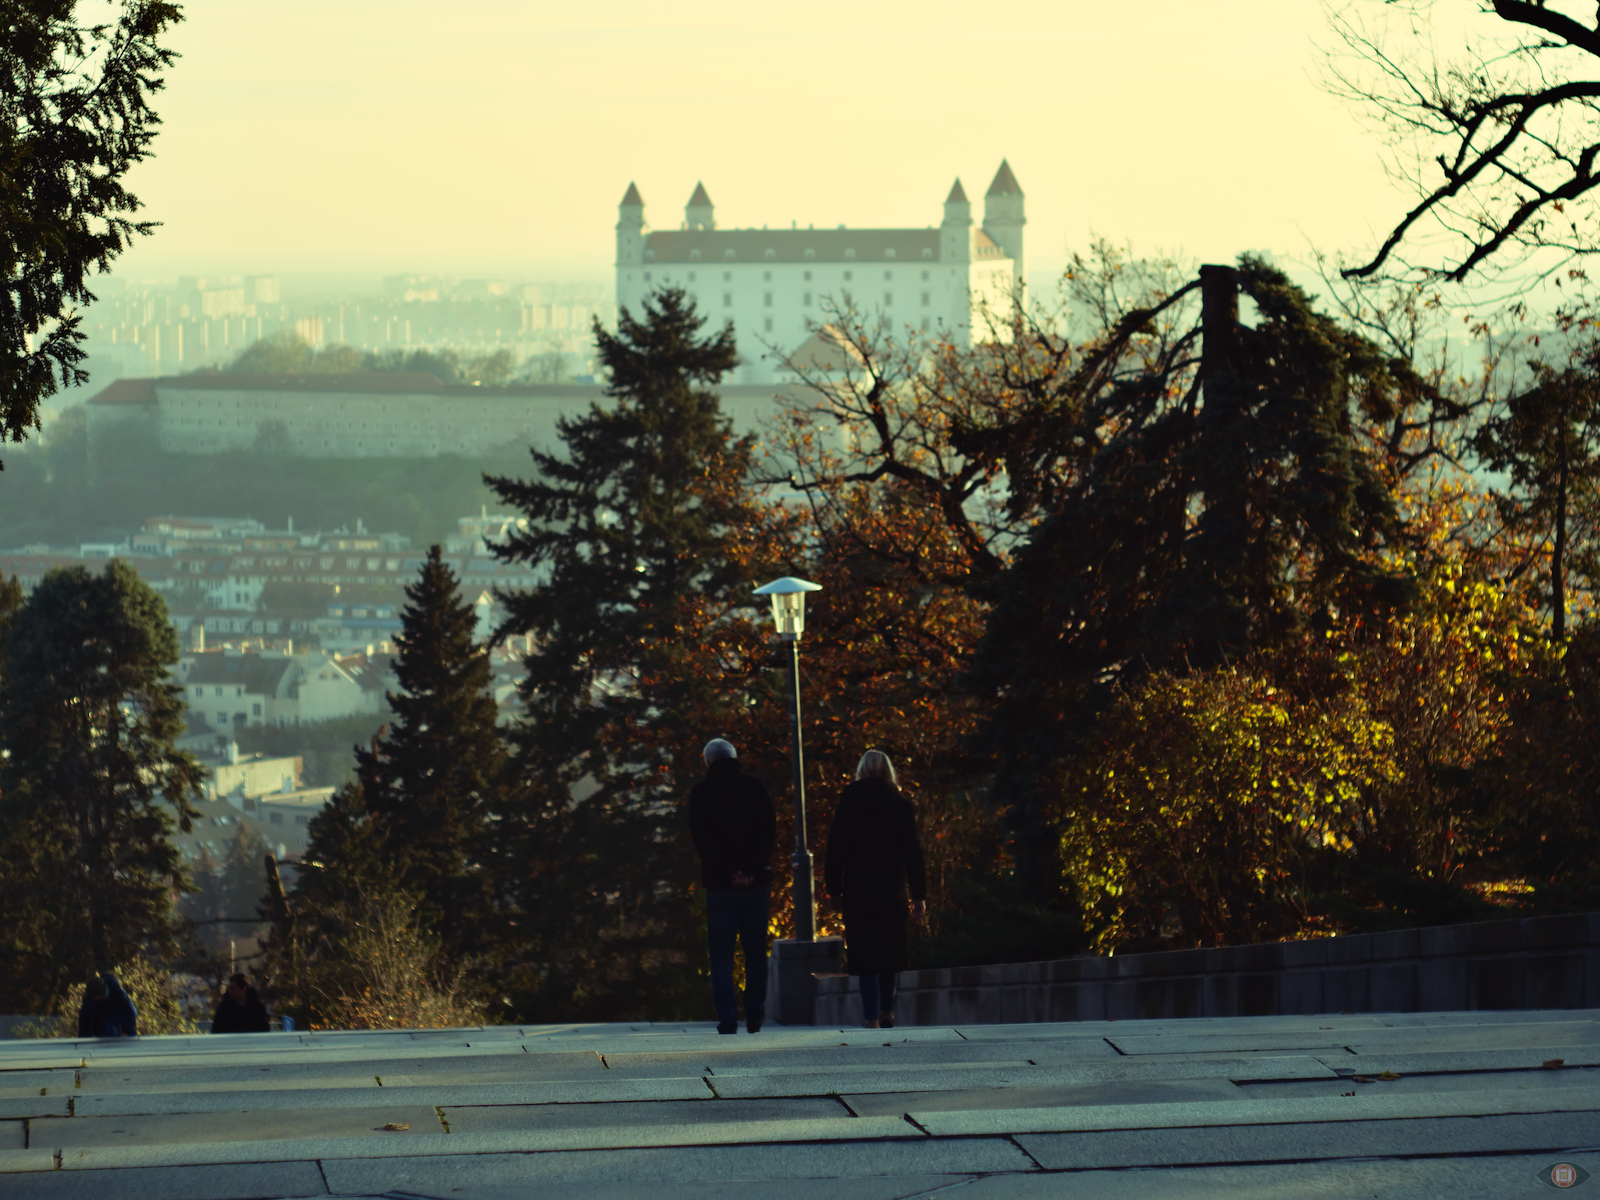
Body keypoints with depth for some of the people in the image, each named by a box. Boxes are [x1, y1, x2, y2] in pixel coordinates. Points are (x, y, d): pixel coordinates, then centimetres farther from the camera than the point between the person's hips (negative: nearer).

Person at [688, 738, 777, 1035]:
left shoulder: (701, 793, 1)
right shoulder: (756, 787, 4)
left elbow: (700, 839, -7)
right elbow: (770, 831, -2)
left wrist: (727, 873, -10)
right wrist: (751, 870, -8)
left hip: (719, 884, -1)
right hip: (756, 881, 1)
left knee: (721, 955, 3)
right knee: (756, 951, 13)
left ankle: (727, 1019, -6)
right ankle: (755, 1016, 17)